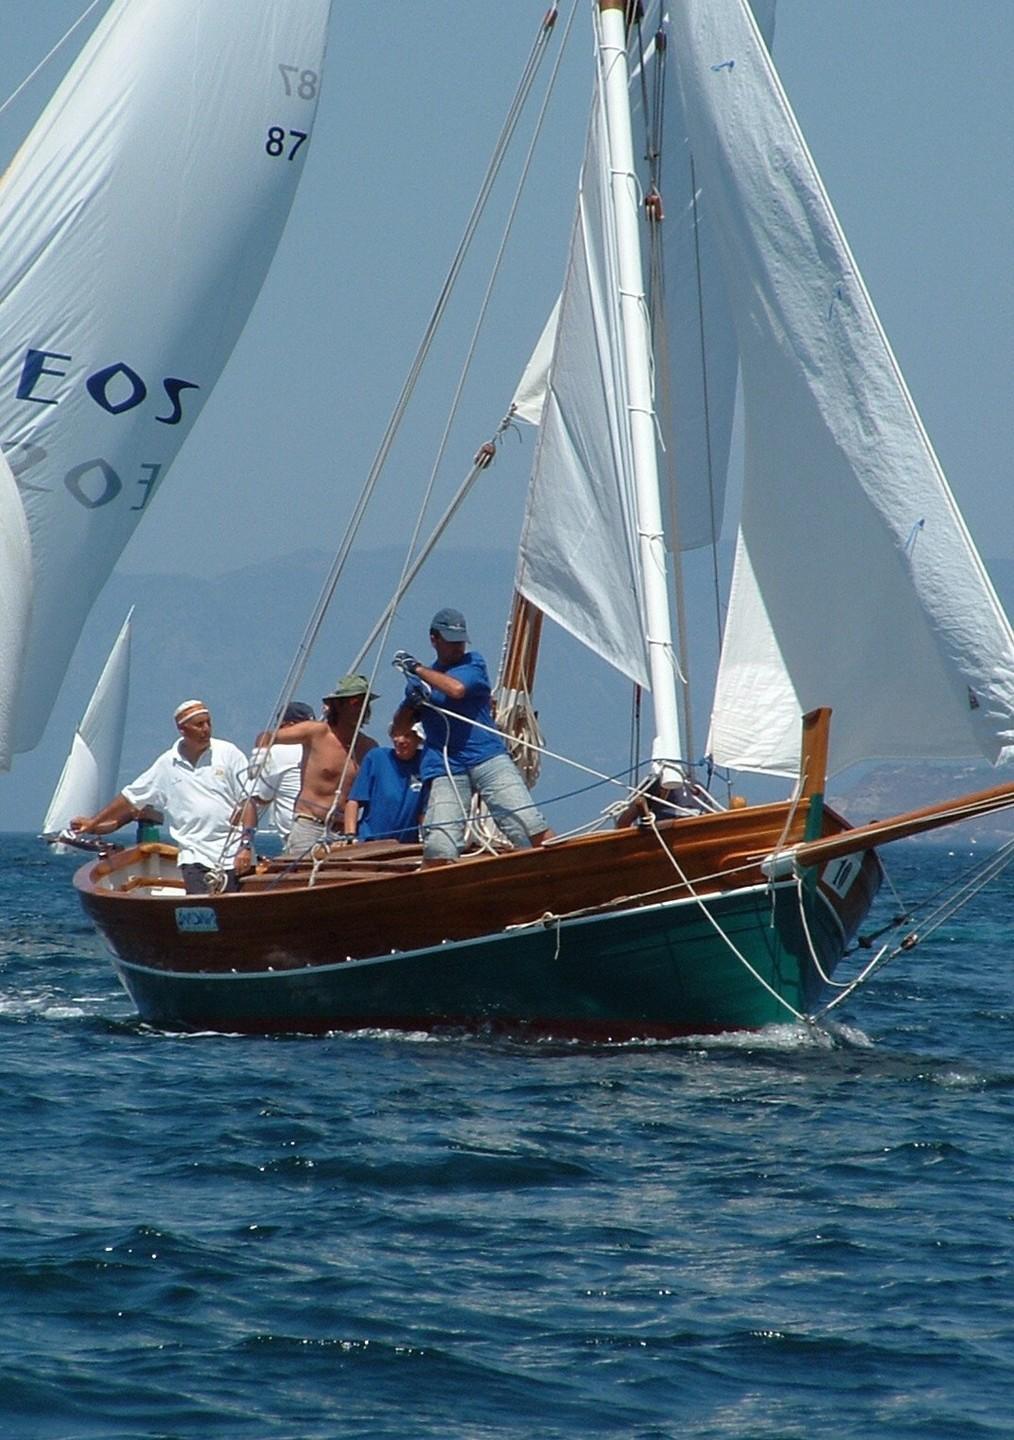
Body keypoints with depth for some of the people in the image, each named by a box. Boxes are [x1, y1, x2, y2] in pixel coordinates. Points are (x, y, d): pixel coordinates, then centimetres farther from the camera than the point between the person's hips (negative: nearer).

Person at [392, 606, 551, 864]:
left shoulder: (473, 663, 9)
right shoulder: (422, 679, 19)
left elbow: (456, 688, -13)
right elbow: (399, 725, 22)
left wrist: (417, 669, -6)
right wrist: (410, 701, 0)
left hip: (488, 758, -2)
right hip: (445, 768, 2)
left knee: (528, 821, -13)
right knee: (439, 846, -13)